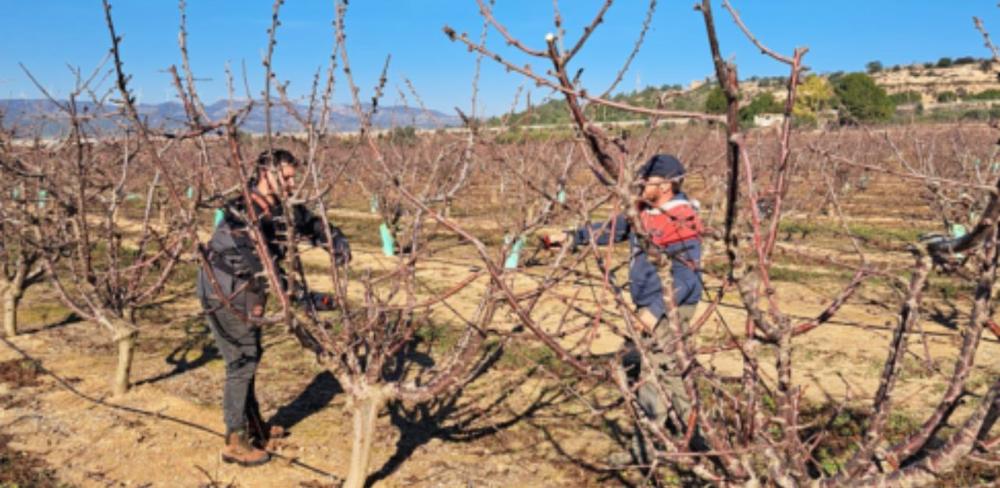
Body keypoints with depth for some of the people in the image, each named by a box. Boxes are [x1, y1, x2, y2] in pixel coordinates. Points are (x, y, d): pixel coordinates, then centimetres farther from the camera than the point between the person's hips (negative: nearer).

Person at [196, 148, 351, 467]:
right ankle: (235, 443, 7)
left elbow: (312, 224, 10)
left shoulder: (281, 209, -1)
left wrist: (338, 241, -12)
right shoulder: (242, 214, -26)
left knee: (251, 357, 18)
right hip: (225, 295, -9)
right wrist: (303, 298, -35)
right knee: (241, 363, -4)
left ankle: (254, 426, 34)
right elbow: (263, 268, -33)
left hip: (247, 295, 9)